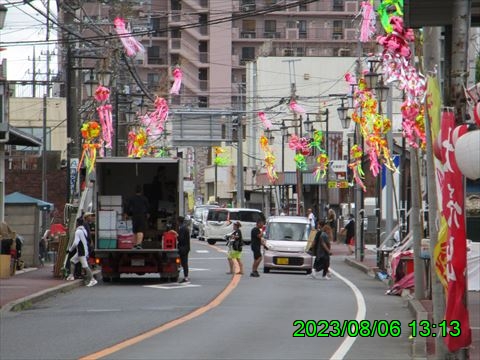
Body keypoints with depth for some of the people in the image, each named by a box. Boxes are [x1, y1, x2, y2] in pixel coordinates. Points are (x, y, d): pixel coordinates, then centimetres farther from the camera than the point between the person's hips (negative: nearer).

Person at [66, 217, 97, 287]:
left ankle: (92, 280, -15)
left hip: (81, 252, -10)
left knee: (85, 266, -11)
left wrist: (70, 249, -7)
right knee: (72, 261, 20)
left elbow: (75, 243, -21)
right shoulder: (84, 230, 14)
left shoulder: (78, 231, -15)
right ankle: (71, 276, 20)